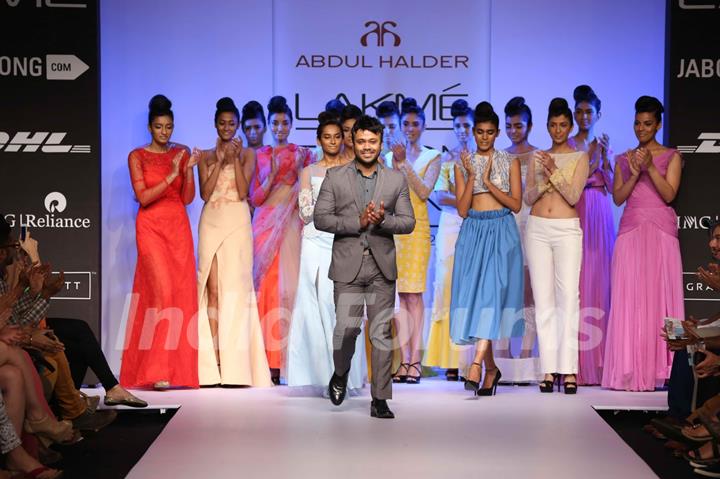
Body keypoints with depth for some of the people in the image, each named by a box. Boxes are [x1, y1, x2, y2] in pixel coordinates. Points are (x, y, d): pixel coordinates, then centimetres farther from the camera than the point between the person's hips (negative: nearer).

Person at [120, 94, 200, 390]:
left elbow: (188, 198, 6)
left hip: (178, 227, 4)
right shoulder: (137, 156, 2)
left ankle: (178, 368, 4)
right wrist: (170, 176, -16)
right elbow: (143, 197, -8)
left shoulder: (181, 153, 11)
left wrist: (189, 170, -9)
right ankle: (158, 371, -15)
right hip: (151, 228, -4)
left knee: (181, 292, -2)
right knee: (162, 291, -16)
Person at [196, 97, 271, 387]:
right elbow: (205, 193, 0)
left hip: (237, 222, -2)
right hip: (212, 222, 2)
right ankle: (215, 361, -4)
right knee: (212, 289, -4)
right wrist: (220, 161, -5)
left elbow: (243, 192, -3)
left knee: (235, 287, -8)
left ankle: (236, 365, -7)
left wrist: (235, 159, -8)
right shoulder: (206, 156, 13)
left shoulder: (247, 154, 9)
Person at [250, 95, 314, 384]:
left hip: (291, 226, 0)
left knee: (289, 286, -8)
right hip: (265, 226, 1)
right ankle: (269, 361, -3)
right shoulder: (259, 156, 11)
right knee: (266, 287, -5)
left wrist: (300, 172, -9)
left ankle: (289, 358, -5)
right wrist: (272, 174, -8)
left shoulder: (302, 154, 10)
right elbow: (255, 198, 4)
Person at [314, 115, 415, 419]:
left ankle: (380, 400, 6)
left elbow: (408, 222, 5)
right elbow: (320, 218, -2)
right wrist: (358, 223, -14)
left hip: (382, 268, 2)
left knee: (382, 334, 1)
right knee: (346, 329, -7)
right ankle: (340, 375, 25)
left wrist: (383, 220, -15)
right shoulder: (335, 177, 4)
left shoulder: (396, 180, 8)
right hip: (348, 267, -1)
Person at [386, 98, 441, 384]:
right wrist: (396, 165, 0)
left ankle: (415, 360, -6)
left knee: (413, 294, -8)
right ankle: (405, 360, 0)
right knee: (396, 293, -2)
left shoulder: (432, 157, 6)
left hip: (416, 226, -3)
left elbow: (424, 192, -7)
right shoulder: (390, 156, 15)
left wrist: (405, 164, -9)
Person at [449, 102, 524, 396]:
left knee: (492, 292, -17)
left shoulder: (510, 162, 6)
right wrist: (472, 176, -9)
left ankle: (477, 364, -24)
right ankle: (491, 369, 11)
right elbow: (462, 210, 3)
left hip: (501, 232, -2)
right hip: (473, 233, 2)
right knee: (473, 294, -2)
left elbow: (516, 204, -2)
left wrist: (488, 182, -11)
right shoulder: (463, 165, 10)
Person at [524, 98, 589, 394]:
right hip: (537, 229, 3)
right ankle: (549, 369, 1)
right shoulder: (537, 158, 14)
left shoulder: (580, 158, 6)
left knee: (568, 297, -10)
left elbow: (573, 196, -5)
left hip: (567, 230, -3)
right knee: (543, 299, 0)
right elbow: (528, 198, 8)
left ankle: (568, 369, -10)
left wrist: (554, 172, -16)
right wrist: (543, 180, -9)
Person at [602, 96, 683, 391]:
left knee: (660, 296, -6)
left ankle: (659, 370, -3)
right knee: (628, 298, -5)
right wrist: (635, 174, -8)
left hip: (660, 233, -2)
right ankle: (630, 372, -3)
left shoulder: (671, 156, 8)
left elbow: (669, 194, -3)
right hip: (631, 231, 2)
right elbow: (617, 198, 6)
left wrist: (650, 168, -14)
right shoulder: (624, 159, 15)